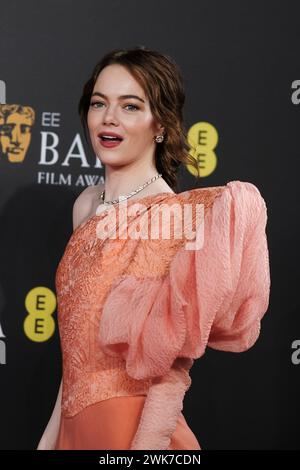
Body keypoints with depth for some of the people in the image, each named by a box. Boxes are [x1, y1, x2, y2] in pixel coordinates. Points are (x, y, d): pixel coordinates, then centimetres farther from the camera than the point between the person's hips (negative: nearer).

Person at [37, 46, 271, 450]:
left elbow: (171, 373, -19)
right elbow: (78, 340, 10)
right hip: (76, 427, 6)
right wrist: (53, 431, 10)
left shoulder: (182, 217, -17)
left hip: (136, 432, -6)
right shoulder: (87, 204, 3)